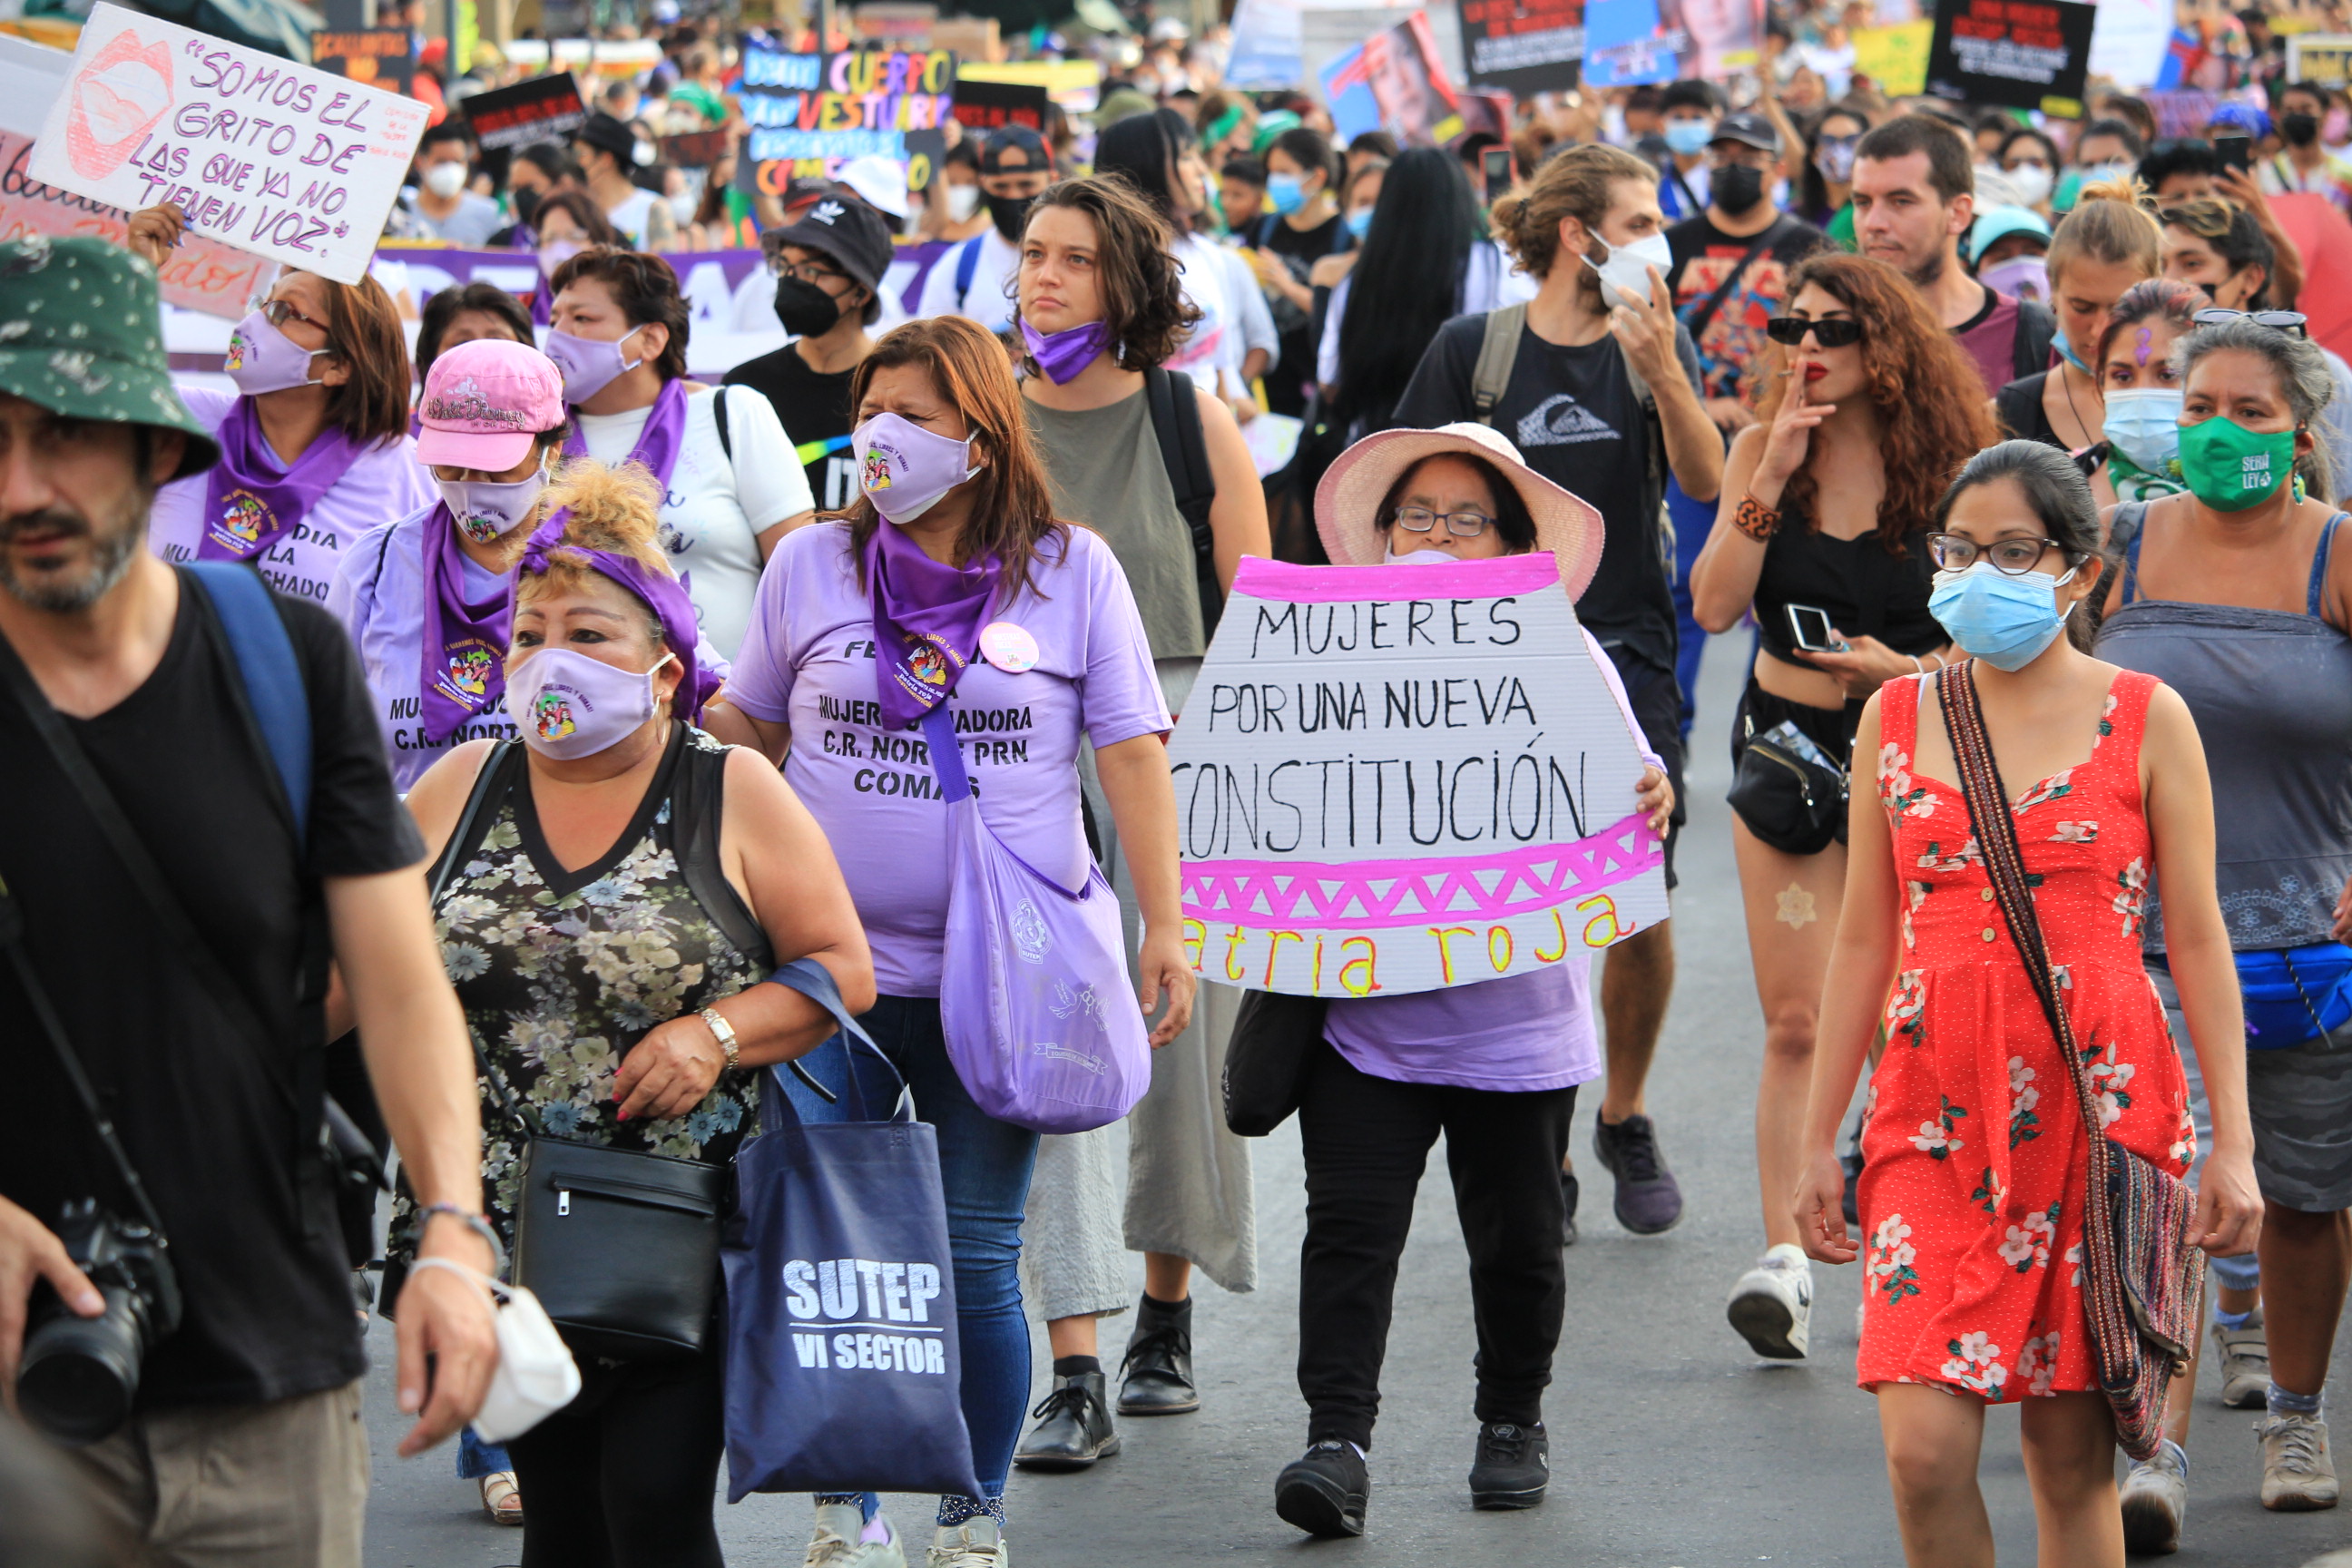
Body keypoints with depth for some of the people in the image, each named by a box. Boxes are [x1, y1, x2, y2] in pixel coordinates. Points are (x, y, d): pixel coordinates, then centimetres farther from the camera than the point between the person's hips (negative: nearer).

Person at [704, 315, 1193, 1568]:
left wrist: (1164, 923, -3)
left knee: (976, 1256, 0)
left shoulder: (1072, 569, 1)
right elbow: (752, 732, 17)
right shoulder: (812, 564, 6)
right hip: (837, 964, 2)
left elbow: (1130, 752, 2)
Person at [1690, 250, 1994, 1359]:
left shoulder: (1949, 466, -5)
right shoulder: (1760, 453, 1)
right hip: (1787, 744, 1)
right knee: (1795, 1020, -6)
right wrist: (1772, 480, -17)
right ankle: (1784, 1260, -11)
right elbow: (1713, 606, -9)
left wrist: (1908, 668, -16)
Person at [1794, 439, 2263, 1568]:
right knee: (1924, 1449, -11)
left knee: (2071, 1451, 2)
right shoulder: (1897, 717, 9)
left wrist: (2232, 1143, -2)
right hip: (1936, 1113, 2)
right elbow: (1864, 942, 13)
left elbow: (2196, 939, 3)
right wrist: (1819, 1141, 11)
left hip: (2099, 1105, -2)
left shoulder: (2146, 719, 3)